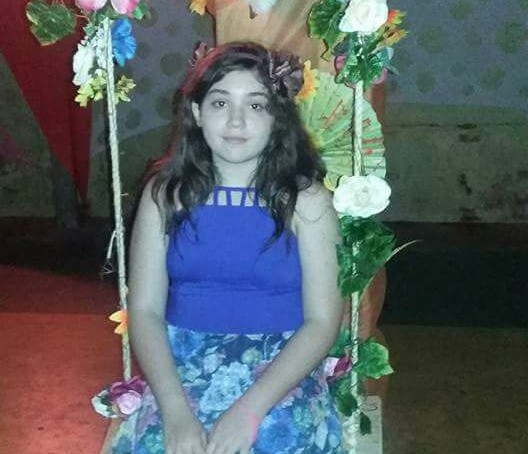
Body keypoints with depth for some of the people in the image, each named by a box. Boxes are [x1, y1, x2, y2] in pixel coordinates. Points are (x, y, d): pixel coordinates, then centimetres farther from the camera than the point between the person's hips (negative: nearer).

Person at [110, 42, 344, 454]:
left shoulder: (305, 200, -3)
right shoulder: (165, 194, 2)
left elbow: (322, 321, -7)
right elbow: (145, 310, -2)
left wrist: (248, 410, -19)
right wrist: (176, 412, -17)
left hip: (282, 374, -1)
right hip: (182, 369, 2)